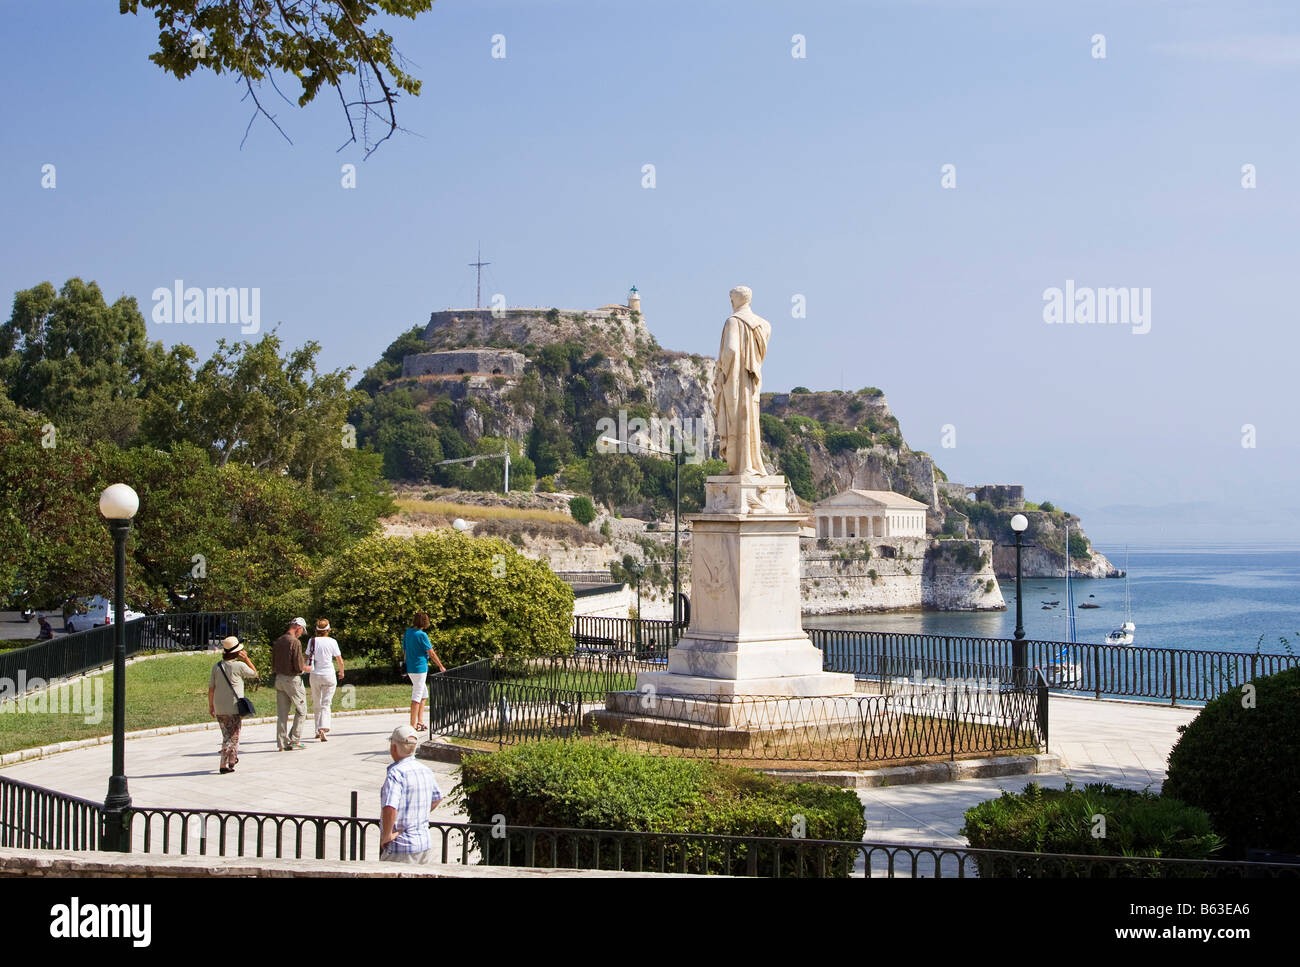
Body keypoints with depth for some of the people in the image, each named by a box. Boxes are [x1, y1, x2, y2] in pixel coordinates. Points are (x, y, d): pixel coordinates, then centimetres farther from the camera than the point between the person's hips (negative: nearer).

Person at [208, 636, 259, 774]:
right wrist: (246, 659, 6)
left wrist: (210, 706, 13)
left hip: (219, 708, 5)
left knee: (227, 735, 18)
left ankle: (232, 759, 26)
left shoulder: (216, 667, 2)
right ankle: (224, 765, -3)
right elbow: (254, 673, 7)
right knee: (232, 737, 2)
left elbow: (211, 688, 4)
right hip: (233, 708, -5)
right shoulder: (239, 666, -10)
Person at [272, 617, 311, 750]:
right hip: (292, 679, -7)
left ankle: (282, 742, 10)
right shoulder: (295, 642, -16)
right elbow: (299, 666, -19)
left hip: (279, 678, 7)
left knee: (281, 713, 8)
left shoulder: (278, 641, 7)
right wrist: (307, 668, 1)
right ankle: (295, 739, 5)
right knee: (301, 710, 7)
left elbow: (273, 662, 14)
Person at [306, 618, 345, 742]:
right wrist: (341, 672, 17)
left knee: (317, 704, 16)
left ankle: (318, 731, 21)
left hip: (315, 675, 2)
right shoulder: (332, 642, -6)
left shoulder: (312, 641, -4)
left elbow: (307, 658, -2)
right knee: (326, 704, -1)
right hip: (329, 676, -2)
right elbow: (340, 660, 0)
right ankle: (323, 728, -20)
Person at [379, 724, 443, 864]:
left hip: (401, 848, -8)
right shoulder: (426, 771, 8)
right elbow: (436, 798, 26)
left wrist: (386, 835, -17)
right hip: (426, 845, 8)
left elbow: (390, 809, -30)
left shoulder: (396, 773, -18)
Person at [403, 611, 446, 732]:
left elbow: (404, 650, 14)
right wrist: (441, 666, 1)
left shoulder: (407, 632, 6)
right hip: (420, 667, -8)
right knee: (417, 696, -5)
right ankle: (413, 725, -5)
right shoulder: (422, 635, -16)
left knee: (424, 695, 18)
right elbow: (431, 653, -11)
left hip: (410, 667, 8)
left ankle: (420, 722, 19)